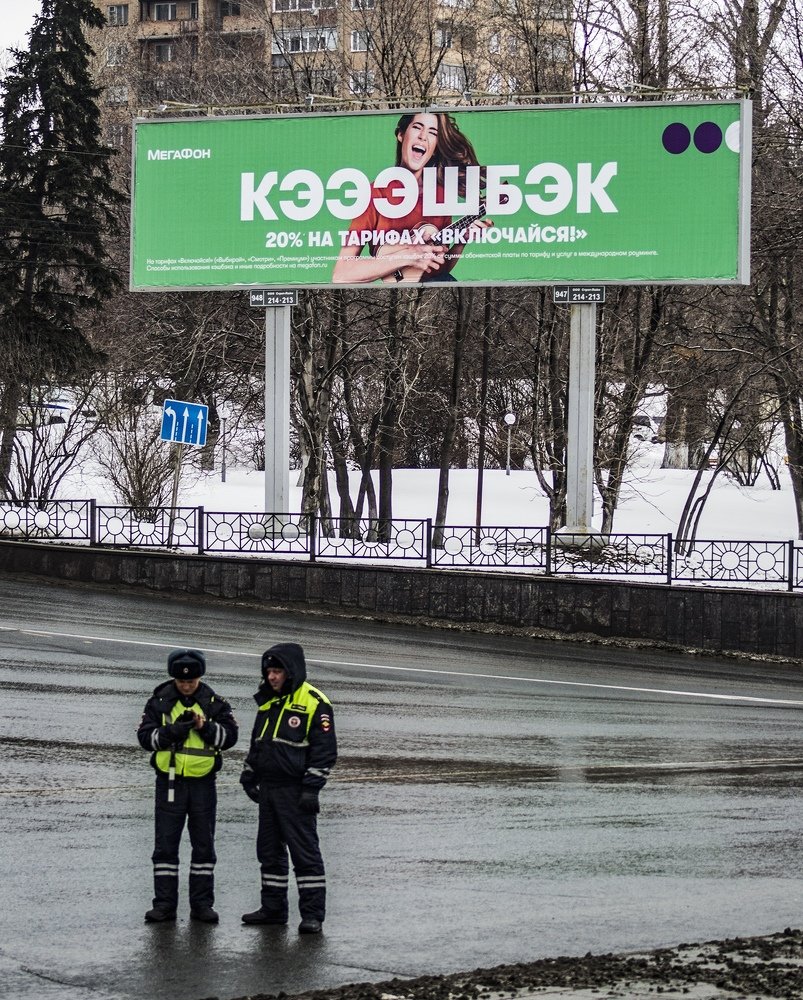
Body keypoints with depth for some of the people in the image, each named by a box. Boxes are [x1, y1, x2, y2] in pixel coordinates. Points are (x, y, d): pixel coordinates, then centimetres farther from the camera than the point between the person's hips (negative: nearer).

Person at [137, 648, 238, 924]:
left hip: (203, 782, 1)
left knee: (204, 845, 6)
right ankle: (164, 904, 6)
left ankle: (202, 903, 14)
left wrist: (205, 727, -21)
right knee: (165, 845, 1)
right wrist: (172, 731, -21)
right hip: (169, 782, -1)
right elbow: (145, 736, -4)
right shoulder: (160, 701, 0)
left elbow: (230, 736, -4)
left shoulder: (214, 703, 1)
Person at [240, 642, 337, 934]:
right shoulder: (268, 701, 15)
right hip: (268, 788, 8)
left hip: (295, 791, -8)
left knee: (305, 851, -7)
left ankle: (312, 914, -5)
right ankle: (273, 908, 20)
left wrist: (311, 788, -17)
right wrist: (248, 776, 19)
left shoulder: (315, 704, -9)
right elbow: (257, 742, 25)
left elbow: (325, 751, -12)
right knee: (269, 850, 12)